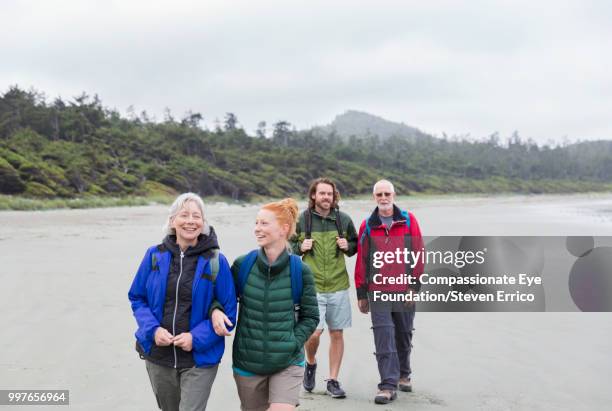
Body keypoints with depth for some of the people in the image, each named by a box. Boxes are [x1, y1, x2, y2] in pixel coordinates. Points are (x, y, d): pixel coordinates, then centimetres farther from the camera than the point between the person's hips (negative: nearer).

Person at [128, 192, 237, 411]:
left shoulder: (216, 261, -9)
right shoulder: (155, 255, -1)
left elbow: (228, 312, -6)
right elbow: (137, 298, 6)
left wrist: (197, 338, -17)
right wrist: (153, 329, -11)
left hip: (200, 358, -3)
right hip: (158, 355, 3)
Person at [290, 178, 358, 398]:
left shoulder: (343, 219, 4)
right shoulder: (302, 219, -1)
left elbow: (356, 245, 17)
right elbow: (289, 245, 10)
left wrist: (348, 246, -4)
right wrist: (300, 247, -10)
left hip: (338, 286, 2)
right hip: (312, 286, -2)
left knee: (337, 334, 6)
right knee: (314, 332, -10)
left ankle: (333, 381, 20)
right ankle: (310, 363, 22)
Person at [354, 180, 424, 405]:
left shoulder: (409, 221, 3)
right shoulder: (367, 226, 5)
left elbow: (419, 254, 2)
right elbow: (361, 261, 8)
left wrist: (414, 285, -5)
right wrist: (361, 294, 8)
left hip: (404, 290, 1)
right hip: (378, 291, 0)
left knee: (403, 335, 14)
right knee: (384, 337, -8)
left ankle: (403, 375, 34)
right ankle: (388, 385, -6)